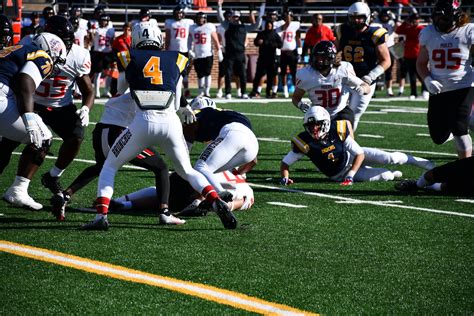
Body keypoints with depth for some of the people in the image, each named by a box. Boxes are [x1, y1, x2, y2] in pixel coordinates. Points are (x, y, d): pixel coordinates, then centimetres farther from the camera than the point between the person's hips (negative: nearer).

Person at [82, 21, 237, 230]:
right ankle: (218, 204, -1)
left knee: (109, 167, 16)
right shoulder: (176, 60, 15)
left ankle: (101, 215, -1)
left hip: (144, 122, -2)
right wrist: (186, 108, 44)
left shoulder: (130, 58, 11)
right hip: (171, 122, 2)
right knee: (187, 171, 22)